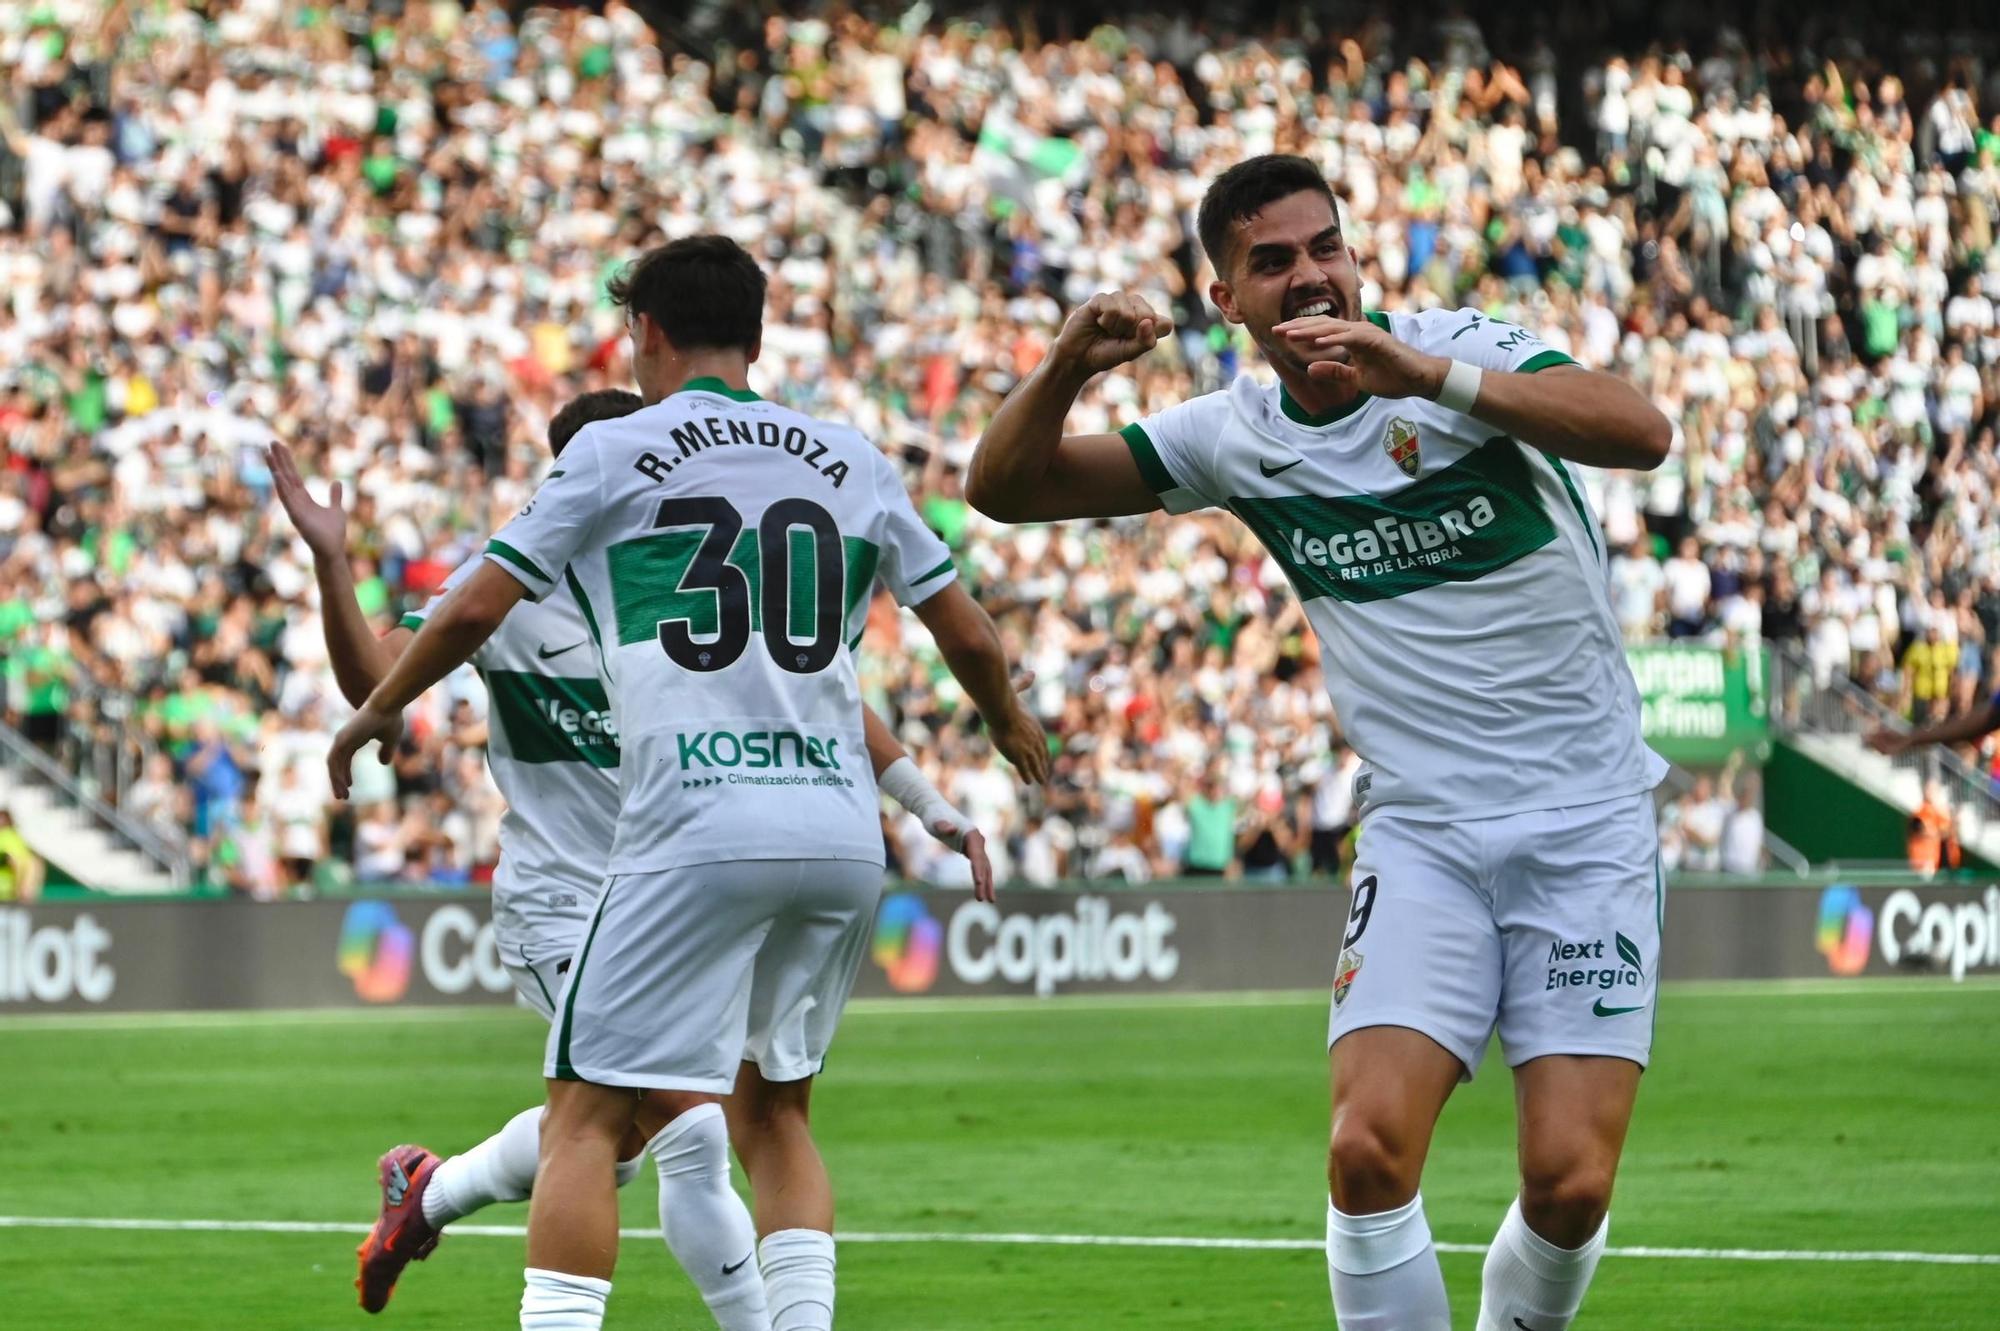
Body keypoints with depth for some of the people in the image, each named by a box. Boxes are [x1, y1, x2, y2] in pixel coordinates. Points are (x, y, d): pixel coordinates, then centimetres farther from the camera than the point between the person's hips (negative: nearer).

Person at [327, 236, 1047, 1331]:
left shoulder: (613, 451, 4)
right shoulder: (849, 459, 15)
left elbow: (473, 612, 6)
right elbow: (967, 634, 20)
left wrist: (380, 708, 24)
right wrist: (1008, 719, 41)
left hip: (694, 830, -5)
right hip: (841, 828, 5)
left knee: (587, 1116, -3)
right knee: (772, 1109, 18)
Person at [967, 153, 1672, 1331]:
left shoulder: (1461, 351, -6)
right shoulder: (1238, 438, 6)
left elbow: (1641, 433, -25)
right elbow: (1006, 488, 9)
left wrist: (1429, 378, -35)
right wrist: (1065, 370, -12)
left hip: (1588, 823, -3)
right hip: (1422, 835, 3)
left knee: (1571, 1183, -11)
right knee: (1370, 1148, -19)